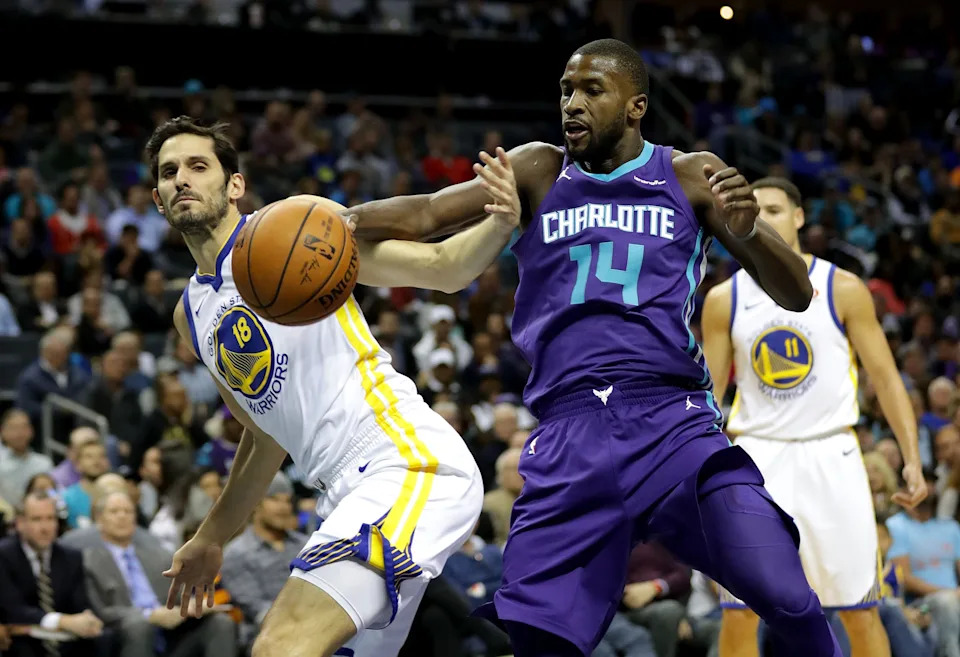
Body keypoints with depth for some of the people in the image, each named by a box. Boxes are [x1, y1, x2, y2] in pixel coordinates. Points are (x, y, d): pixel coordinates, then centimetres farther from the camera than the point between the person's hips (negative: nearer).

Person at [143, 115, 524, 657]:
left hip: (411, 463, -9)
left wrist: (500, 224, -23)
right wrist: (212, 538, 37)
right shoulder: (191, 316, 20)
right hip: (354, 491, 9)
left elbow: (440, 268, -2)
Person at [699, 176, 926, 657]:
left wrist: (912, 458, -6)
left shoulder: (843, 289, -1)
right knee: (739, 613, -4)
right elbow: (707, 393, 7)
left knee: (860, 612, 1)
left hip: (830, 456, -1)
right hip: (758, 458, 1)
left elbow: (885, 378, 1)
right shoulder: (724, 299, 4)